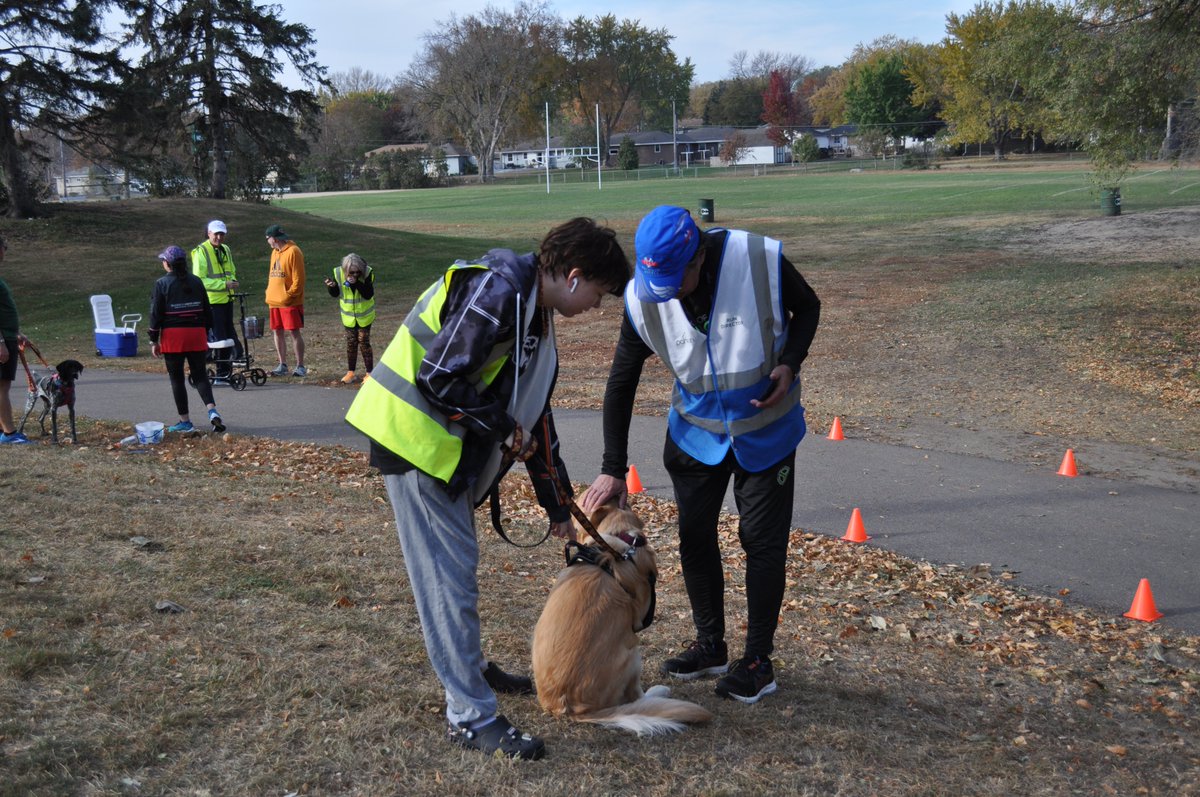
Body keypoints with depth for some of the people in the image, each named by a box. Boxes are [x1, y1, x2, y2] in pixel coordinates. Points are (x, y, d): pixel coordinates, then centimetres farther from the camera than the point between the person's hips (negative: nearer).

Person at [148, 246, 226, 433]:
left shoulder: (162, 284, -4)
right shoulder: (196, 281, 7)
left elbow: (156, 314, -5)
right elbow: (207, 310, 10)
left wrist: (154, 341, 1)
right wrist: (206, 332, 19)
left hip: (172, 335, -3)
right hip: (196, 334, 3)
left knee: (177, 379, 7)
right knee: (200, 375, 8)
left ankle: (185, 421, 9)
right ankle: (212, 410, -14)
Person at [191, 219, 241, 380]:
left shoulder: (226, 249, 14)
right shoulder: (201, 252, -10)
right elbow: (199, 279, -16)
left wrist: (232, 282, 2)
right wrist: (223, 284, -22)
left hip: (227, 299, 7)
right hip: (212, 300, -7)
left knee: (229, 332, 14)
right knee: (219, 336, -5)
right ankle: (222, 372, 0)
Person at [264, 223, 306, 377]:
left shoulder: (293, 251, -10)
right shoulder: (275, 252, 15)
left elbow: (298, 279, -13)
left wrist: (289, 295, -15)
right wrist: (269, 293, 9)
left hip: (290, 302, -8)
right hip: (274, 301, 8)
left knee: (294, 332, -5)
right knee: (277, 332, 8)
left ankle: (300, 366, 1)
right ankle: (282, 366, 16)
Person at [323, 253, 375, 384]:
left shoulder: (367, 273, -20)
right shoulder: (338, 273, -13)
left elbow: (369, 295, -26)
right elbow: (335, 295, -5)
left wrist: (356, 283, -37)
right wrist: (332, 286, -26)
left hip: (364, 315, -2)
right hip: (348, 316, 2)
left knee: (364, 342, -1)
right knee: (351, 343, 9)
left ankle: (369, 373, 8)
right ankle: (350, 372, 19)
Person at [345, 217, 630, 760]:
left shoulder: (533, 313, 14)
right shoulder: (498, 290, -19)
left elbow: (534, 412, 20)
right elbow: (438, 379, -24)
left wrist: (556, 503, 22)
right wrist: (504, 427, -12)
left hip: (446, 440, 10)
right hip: (413, 435, -10)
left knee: (457, 565, 21)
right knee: (449, 573, -5)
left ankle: (469, 667, 39)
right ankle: (471, 716, 5)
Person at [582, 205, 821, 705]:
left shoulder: (761, 261, -26)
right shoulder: (642, 297, -19)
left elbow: (807, 308, -4)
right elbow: (620, 383, -9)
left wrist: (790, 363, -24)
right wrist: (613, 470, -10)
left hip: (766, 428, -3)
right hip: (697, 430, 3)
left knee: (763, 541, 1)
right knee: (695, 537, 8)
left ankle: (758, 661, 15)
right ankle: (710, 647, 27)